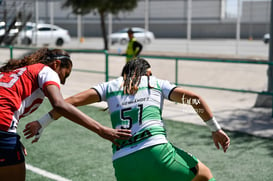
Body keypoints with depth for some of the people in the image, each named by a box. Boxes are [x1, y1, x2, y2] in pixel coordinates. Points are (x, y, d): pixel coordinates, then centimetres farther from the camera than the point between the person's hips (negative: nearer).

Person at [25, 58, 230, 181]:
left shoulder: (111, 86, 21)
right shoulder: (157, 82, 17)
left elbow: (72, 101, 13)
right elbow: (193, 98, 8)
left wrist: (42, 123, 18)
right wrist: (216, 129, 14)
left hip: (123, 163, 3)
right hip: (156, 150, -3)